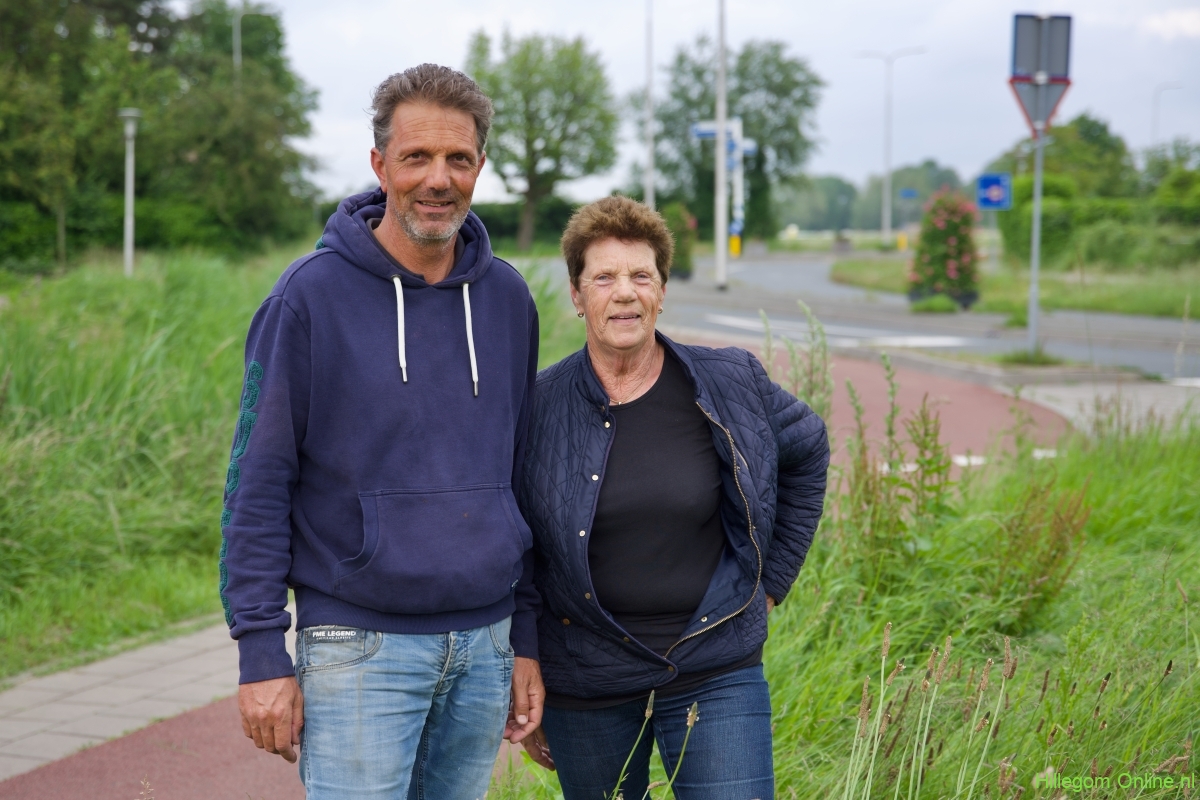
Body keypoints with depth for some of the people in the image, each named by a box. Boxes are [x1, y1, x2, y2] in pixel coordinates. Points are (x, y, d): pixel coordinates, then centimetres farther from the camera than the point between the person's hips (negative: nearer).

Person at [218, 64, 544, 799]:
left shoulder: (507, 298, 7)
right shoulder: (312, 295, -7)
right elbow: (257, 483, -6)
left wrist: (527, 640, 11)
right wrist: (262, 653, -10)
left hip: (484, 645, 4)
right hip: (359, 647, -4)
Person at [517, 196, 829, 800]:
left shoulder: (731, 386, -2)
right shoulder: (537, 407, -4)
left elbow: (807, 450, 18)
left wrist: (770, 580, 13)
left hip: (715, 676, 0)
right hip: (583, 685, 0)